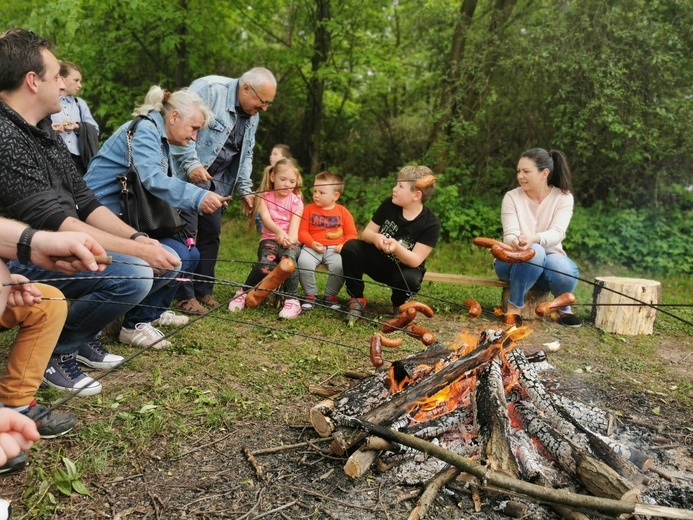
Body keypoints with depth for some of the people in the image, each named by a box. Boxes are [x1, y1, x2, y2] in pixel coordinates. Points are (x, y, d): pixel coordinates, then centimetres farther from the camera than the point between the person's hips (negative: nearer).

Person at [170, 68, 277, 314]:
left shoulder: (252, 116, 10)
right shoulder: (210, 89, -16)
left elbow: (245, 155, 17)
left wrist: (245, 190, 11)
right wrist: (191, 164, -27)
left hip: (217, 181, 8)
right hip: (188, 175, -8)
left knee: (211, 233, 7)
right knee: (186, 232, -9)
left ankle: (203, 290, 17)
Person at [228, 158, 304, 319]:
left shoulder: (296, 201, 7)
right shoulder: (265, 197, 6)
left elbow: (294, 225, -9)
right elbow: (266, 218, -15)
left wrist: (288, 239, -32)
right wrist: (279, 231, -37)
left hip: (290, 242, 0)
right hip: (269, 239, 0)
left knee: (288, 258, -37)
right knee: (265, 264, -33)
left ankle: (292, 300, -25)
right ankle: (243, 292, -6)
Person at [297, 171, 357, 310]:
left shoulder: (342, 211, 9)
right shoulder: (309, 209, 10)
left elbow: (352, 234, 6)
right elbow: (302, 231, 4)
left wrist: (344, 245, -14)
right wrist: (312, 243, -14)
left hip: (335, 249, 0)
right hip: (313, 247, 1)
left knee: (340, 265, -32)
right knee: (304, 261, -31)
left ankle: (331, 295, -3)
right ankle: (310, 294, -6)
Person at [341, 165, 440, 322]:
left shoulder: (431, 223, -20)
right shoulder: (389, 205, -9)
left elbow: (415, 261, -24)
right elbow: (366, 233, -4)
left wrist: (396, 247, -45)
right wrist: (375, 237, -30)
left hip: (404, 269, -3)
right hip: (378, 260, 3)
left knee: (410, 280, -38)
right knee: (350, 247, -23)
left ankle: (399, 305, 0)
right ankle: (357, 299, -7)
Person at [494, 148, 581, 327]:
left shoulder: (563, 197, -6)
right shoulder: (512, 197, -6)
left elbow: (557, 233, -21)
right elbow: (510, 235, -16)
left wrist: (534, 238, -44)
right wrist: (515, 242, -43)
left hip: (549, 258, 1)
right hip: (515, 261, -1)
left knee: (566, 273, -34)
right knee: (534, 251, -36)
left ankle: (564, 306, 1)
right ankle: (514, 307, -21)